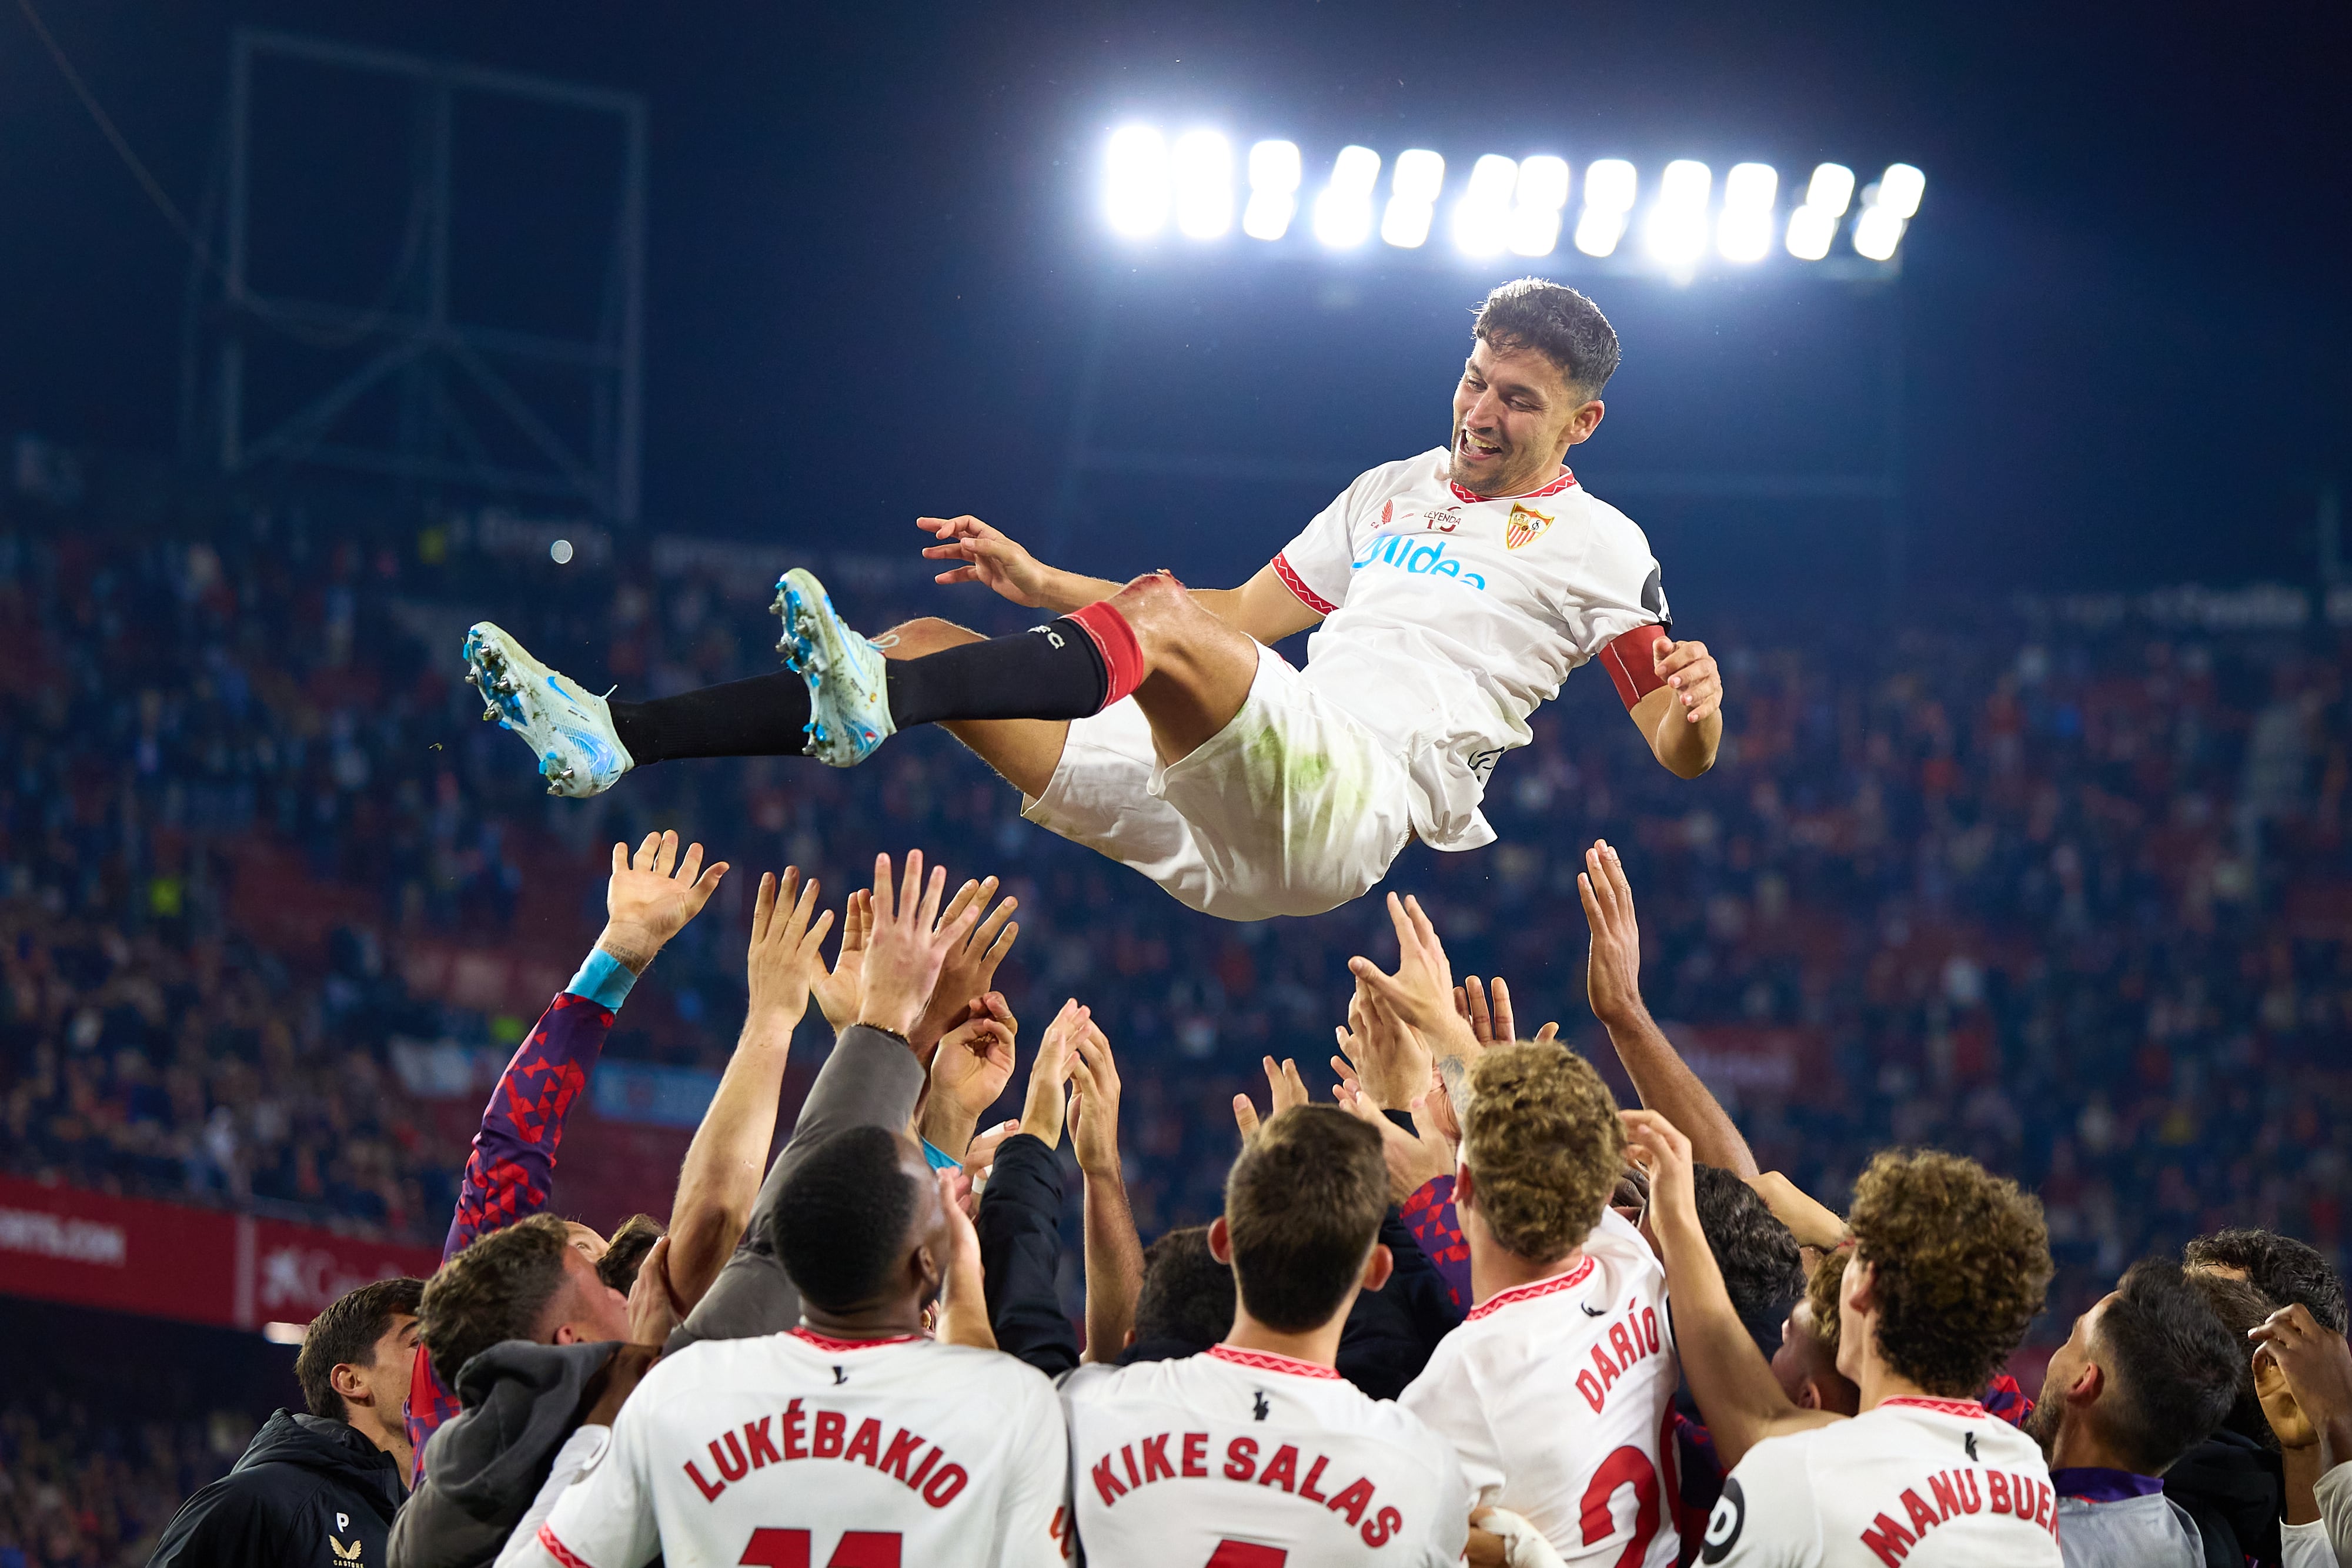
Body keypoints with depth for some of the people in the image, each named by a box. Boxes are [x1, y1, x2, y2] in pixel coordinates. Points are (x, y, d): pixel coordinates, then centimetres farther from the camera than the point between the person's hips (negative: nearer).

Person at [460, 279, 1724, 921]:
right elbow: (1246, 616, 33)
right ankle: (613, 741, -12)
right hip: (1225, 820, 7)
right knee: (930, 652, -3)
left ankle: (874, 700, -55)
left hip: (1358, 806, -7)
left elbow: (1677, 754, 4)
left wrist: (1694, 712, -21)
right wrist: (1039, 581, 26)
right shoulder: (1394, 491, 28)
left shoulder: (1597, 547, 8)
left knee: (1162, 625, -35)